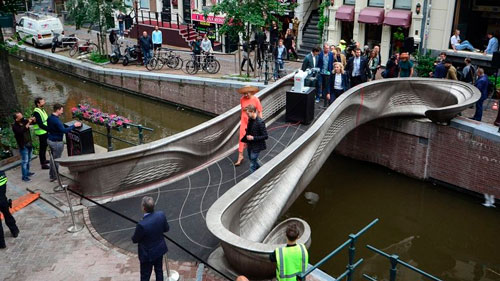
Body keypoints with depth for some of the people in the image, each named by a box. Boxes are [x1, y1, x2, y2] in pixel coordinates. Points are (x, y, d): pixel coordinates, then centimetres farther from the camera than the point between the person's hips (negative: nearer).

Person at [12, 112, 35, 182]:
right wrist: (28, 123, -32)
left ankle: (27, 172, 34)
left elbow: (34, 122, 12)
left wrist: (32, 119, -11)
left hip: (29, 144, 7)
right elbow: (21, 131, -35)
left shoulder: (24, 121, -1)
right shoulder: (15, 126, -17)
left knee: (28, 160, 19)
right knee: (25, 161, -6)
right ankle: (24, 176, -1)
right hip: (23, 146, -7)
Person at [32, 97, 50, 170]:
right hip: (41, 132, -9)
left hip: (45, 131, 9)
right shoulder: (36, 112, -20)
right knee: (42, 147, -3)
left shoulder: (42, 110, 10)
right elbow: (40, 125, -26)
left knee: (44, 146, 21)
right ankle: (43, 164, 2)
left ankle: (44, 160, 37)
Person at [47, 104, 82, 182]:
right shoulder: (56, 120, -25)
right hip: (56, 142, -10)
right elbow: (64, 130, -31)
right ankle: (55, 176, 10)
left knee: (53, 158, 19)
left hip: (50, 140, 10)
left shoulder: (49, 118, 5)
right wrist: (74, 126, -26)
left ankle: (52, 175, 26)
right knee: (56, 159, 1)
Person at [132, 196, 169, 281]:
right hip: (160, 249, 5)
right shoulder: (161, 215, -20)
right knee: (159, 271, 26)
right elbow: (166, 229, -2)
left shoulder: (142, 224, -35)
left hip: (147, 254, -5)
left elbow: (134, 240, -17)